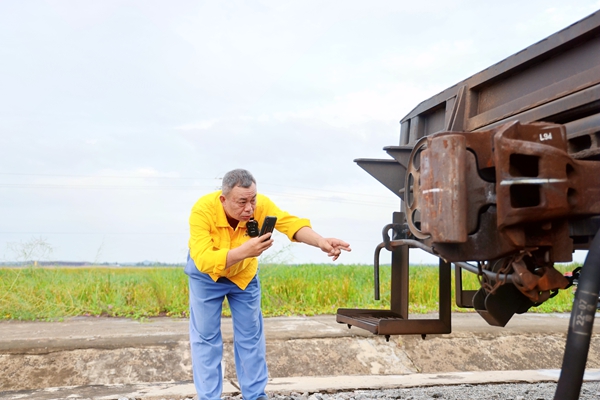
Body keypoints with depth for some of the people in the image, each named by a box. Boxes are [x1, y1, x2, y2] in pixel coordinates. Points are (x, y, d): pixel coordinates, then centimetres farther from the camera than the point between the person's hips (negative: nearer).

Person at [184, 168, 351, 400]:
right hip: (206, 273, -2)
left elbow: (291, 223, -39)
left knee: (250, 335, 7)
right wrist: (243, 252, -58)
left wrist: (320, 242, -58)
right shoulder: (203, 210, -36)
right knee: (206, 337, 0)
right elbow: (203, 259, -44)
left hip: (244, 273, 3)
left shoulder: (260, 204, -29)